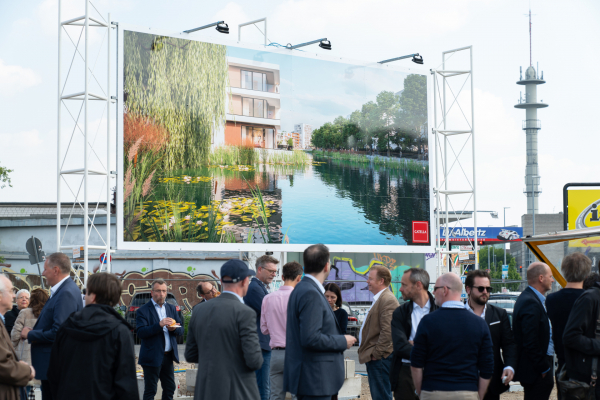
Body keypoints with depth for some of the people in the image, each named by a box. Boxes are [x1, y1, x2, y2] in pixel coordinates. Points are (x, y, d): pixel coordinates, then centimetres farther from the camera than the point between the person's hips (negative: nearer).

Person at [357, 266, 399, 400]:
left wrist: (376, 354, -18)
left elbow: (387, 331, -23)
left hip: (379, 358, -11)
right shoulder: (378, 299, 19)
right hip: (374, 358, 11)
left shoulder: (388, 300, -16)